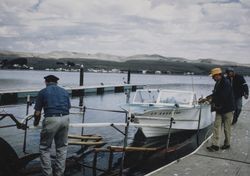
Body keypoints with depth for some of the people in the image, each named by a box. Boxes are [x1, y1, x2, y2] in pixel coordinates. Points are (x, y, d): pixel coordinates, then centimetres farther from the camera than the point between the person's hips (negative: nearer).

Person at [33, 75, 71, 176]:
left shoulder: (43, 92, 7)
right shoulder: (64, 91, 17)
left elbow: (37, 113, 5)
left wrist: (36, 122, 24)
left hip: (51, 119, -4)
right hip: (65, 119, 4)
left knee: (45, 148, 12)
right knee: (62, 147, 18)